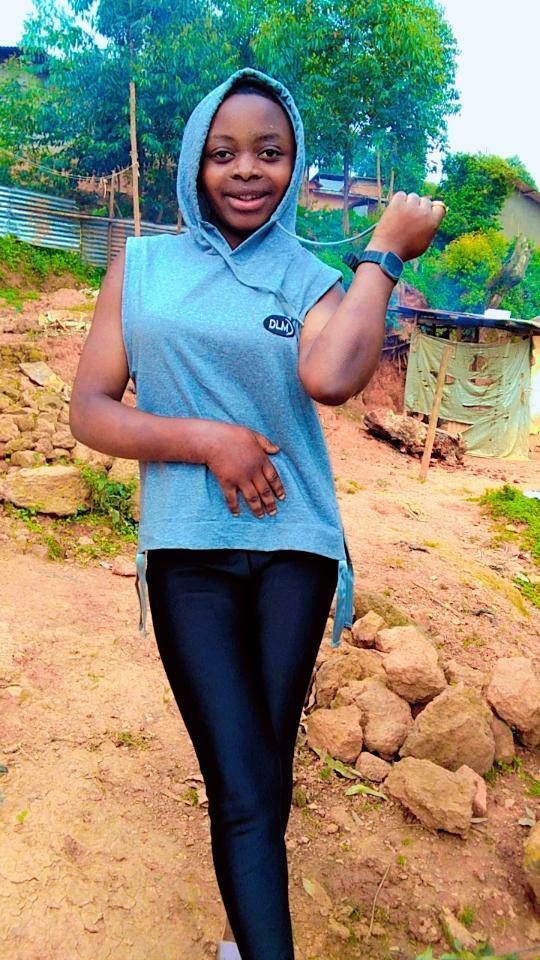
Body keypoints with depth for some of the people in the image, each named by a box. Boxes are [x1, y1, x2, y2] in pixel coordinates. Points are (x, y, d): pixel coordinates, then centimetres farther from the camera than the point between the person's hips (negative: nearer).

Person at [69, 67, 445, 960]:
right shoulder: (142, 266, 5)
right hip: (188, 552, -1)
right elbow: (89, 410, -1)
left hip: (295, 547, 1)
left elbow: (331, 377, -22)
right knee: (244, 785, -6)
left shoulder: (311, 279, 3)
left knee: (266, 771, 14)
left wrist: (385, 252, -11)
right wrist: (204, 439, -13)